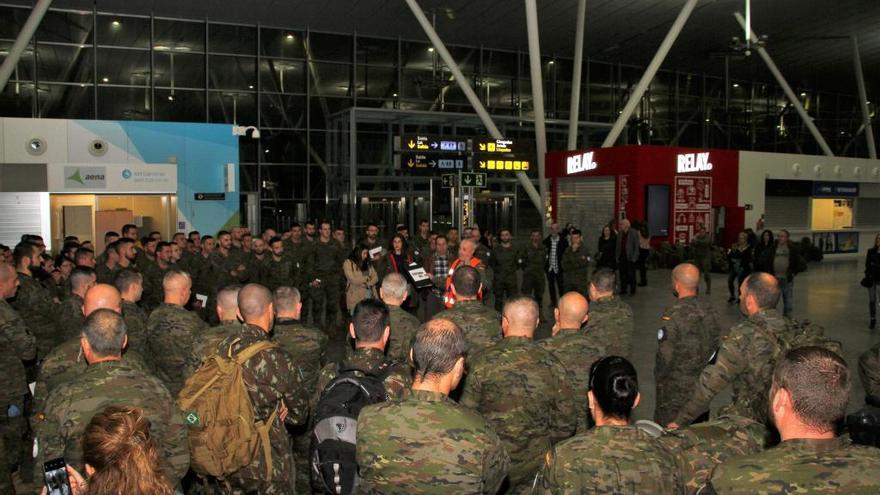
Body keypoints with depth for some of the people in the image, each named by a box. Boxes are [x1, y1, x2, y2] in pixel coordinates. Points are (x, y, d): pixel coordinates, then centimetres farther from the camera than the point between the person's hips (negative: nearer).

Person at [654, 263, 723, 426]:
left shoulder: (673, 315, -23)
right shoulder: (710, 310, -1)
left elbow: (665, 356, -19)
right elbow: (716, 344, 8)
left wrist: (659, 379, -3)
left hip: (676, 387, -6)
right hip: (704, 385, 7)